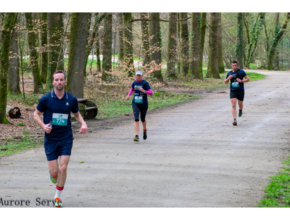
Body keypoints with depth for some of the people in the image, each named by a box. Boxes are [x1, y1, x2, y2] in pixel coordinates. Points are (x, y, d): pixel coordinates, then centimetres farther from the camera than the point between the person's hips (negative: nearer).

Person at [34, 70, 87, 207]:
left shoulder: (71, 99, -2)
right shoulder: (45, 99, -7)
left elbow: (77, 114, 15)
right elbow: (36, 114, 6)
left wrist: (83, 123, -6)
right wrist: (43, 125, -13)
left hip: (66, 139, 1)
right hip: (51, 139, -1)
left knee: (63, 168, -10)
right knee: (54, 172, -3)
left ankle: (58, 196, 10)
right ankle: (55, 180, 37)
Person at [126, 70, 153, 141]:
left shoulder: (145, 83, -10)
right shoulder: (134, 83, 4)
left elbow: (151, 93, -15)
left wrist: (144, 91, -30)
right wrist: (128, 95, 11)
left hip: (143, 104, -2)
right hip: (135, 104, 2)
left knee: (143, 119, 16)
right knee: (136, 119, -14)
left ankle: (144, 130, 48)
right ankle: (136, 136, -20)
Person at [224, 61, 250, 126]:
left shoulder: (241, 72, -5)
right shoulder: (229, 73, 5)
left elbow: (248, 79, -4)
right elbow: (225, 82, 12)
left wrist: (241, 81, -20)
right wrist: (228, 78, -10)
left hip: (240, 91, -1)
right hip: (233, 91, 1)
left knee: (240, 105, 13)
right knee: (233, 105, -13)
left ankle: (240, 110, 52)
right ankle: (235, 120, -17)